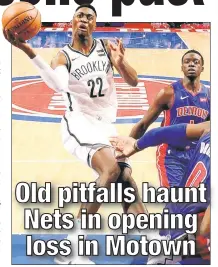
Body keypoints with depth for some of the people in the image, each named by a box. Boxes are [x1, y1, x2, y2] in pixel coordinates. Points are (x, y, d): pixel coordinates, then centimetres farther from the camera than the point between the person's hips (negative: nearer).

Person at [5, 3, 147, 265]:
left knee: (127, 179, -4)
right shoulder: (63, 56, -2)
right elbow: (59, 85, -25)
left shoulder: (107, 47, 10)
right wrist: (28, 51, -36)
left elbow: (133, 81, 6)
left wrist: (121, 62, -17)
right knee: (111, 169, -29)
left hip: (106, 124, 5)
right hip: (79, 123, -5)